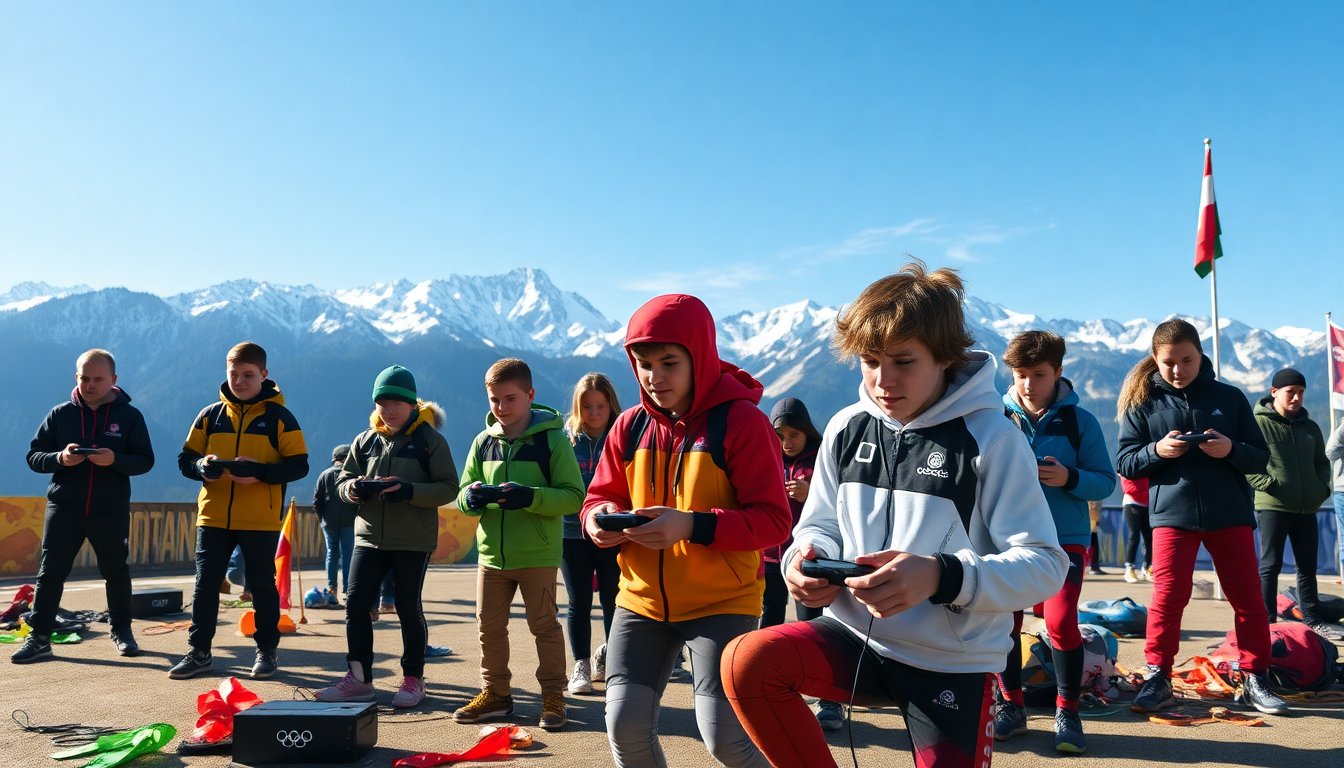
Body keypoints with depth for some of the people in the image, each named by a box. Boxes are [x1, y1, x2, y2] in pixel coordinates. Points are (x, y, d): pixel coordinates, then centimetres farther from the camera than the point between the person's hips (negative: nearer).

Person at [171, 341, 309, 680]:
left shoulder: (278, 416, -2)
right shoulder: (210, 415, 8)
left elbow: (299, 465, -6)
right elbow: (185, 458, 11)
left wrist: (260, 471, -22)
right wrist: (202, 466, -12)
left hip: (261, 520, -3)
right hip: (212, 516, 3)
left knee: (262, 585, 6)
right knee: (205, 584, 8)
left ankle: (267, 651, 19)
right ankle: (199, 652, 20)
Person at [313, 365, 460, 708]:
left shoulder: (430, 440, -4)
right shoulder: (365, 440, 10)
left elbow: (448, 487, -9)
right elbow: (342, 482, 13)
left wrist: (410, 491, -23)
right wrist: (354, 489, -11)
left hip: (414, 541, -4)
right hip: (369, 536, 4)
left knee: (409, 608, 4)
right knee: (356, 604, -1)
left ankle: (413, 678, 19)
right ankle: (359, 678, 12)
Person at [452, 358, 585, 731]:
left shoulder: (552, 438, -10)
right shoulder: (484, 441, 5)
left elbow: (574, 495, -13)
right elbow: (463, 493, 9)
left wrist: (530, 497, -28)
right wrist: (472, 496, -16)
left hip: (538, 554, -5)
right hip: (491, 552, 5)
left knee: (544, 625, 6)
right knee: (489, 625, 13)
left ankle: (553, 697, 20)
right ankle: (496, 692, 29)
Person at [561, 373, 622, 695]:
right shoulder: (566, 439, 2)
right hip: (573, 532, 1)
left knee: (613, 601, 7)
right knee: (579, 603, 6)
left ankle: (612, 660, 23)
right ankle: (581, 667, 16)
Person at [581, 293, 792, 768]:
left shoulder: (741, 421, -12)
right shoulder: (630, 426, 3)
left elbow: (772, 519, -15)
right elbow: (599, 497, 11)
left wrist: (693, 525, -28)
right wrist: (600, 520, -14)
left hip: (722, 602, -5)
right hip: (641, 599, 5)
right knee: (625, 724, 2)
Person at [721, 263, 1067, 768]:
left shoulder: (992, 438, -13)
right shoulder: (846, 429, 0)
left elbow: (1046, 565, -15)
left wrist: (943, 576, -33)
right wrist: (808, 559, -16)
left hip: (954, 664, -3)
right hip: (858, 637, 3)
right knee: (746, 664, -21)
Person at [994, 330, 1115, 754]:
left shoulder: (1080, 420, -2)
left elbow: (1105, 481, -2)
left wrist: (1069, 478, -21)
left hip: (1066, 539, -2)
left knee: (1061, 620, -15)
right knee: (1004, 620, 4)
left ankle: (1067, 712, 5)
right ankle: (1011, 706, 23)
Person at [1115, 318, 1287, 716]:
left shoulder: (1230, 397, 6)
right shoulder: (1142, 402, 2)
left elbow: (1260, 457, 6)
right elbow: (1124, 462, 2)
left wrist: (1231, 450, -16)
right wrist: (1156, 451, -18)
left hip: (1230, 512, 2)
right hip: (1171, 514, -2)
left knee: (1248, 596, 5)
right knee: (1168, 594, -6)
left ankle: (1254, 680, 17)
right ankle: (1157, 679, 2)